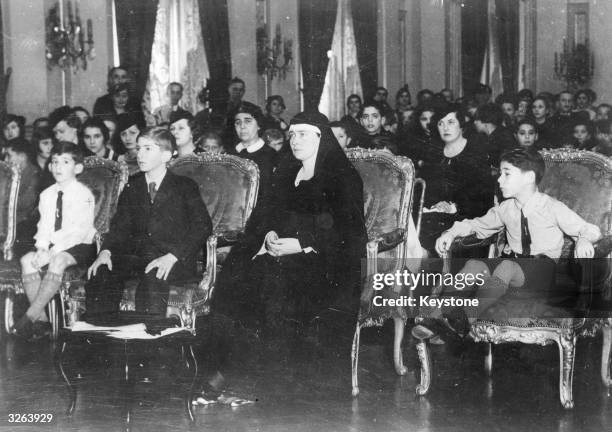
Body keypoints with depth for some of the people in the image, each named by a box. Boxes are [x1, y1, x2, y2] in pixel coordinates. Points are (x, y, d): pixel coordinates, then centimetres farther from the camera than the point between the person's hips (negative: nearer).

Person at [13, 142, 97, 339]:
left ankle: (30, 316, -31)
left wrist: (55, 250, -24)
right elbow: (44, 225, 8)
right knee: (27, 260, -21)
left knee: (58, 261, -35)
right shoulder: (47, 195, 12)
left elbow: (79, 231, -17)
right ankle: (41, 318, -21)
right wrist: (42, 247, -12)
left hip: (80, 246, -6)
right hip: (53, 247, 6)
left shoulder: (84, 194, -9)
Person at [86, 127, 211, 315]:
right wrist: (106, 251, -7)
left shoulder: (185, 187, 5)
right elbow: (120, 225, 16)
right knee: (100, 274, -24)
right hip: (134, 255, 4)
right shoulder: (132, 186, 20)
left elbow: (202, 226, -6)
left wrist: (172, 256, -21)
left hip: (174, 260, -4)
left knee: (152, 280, -37)